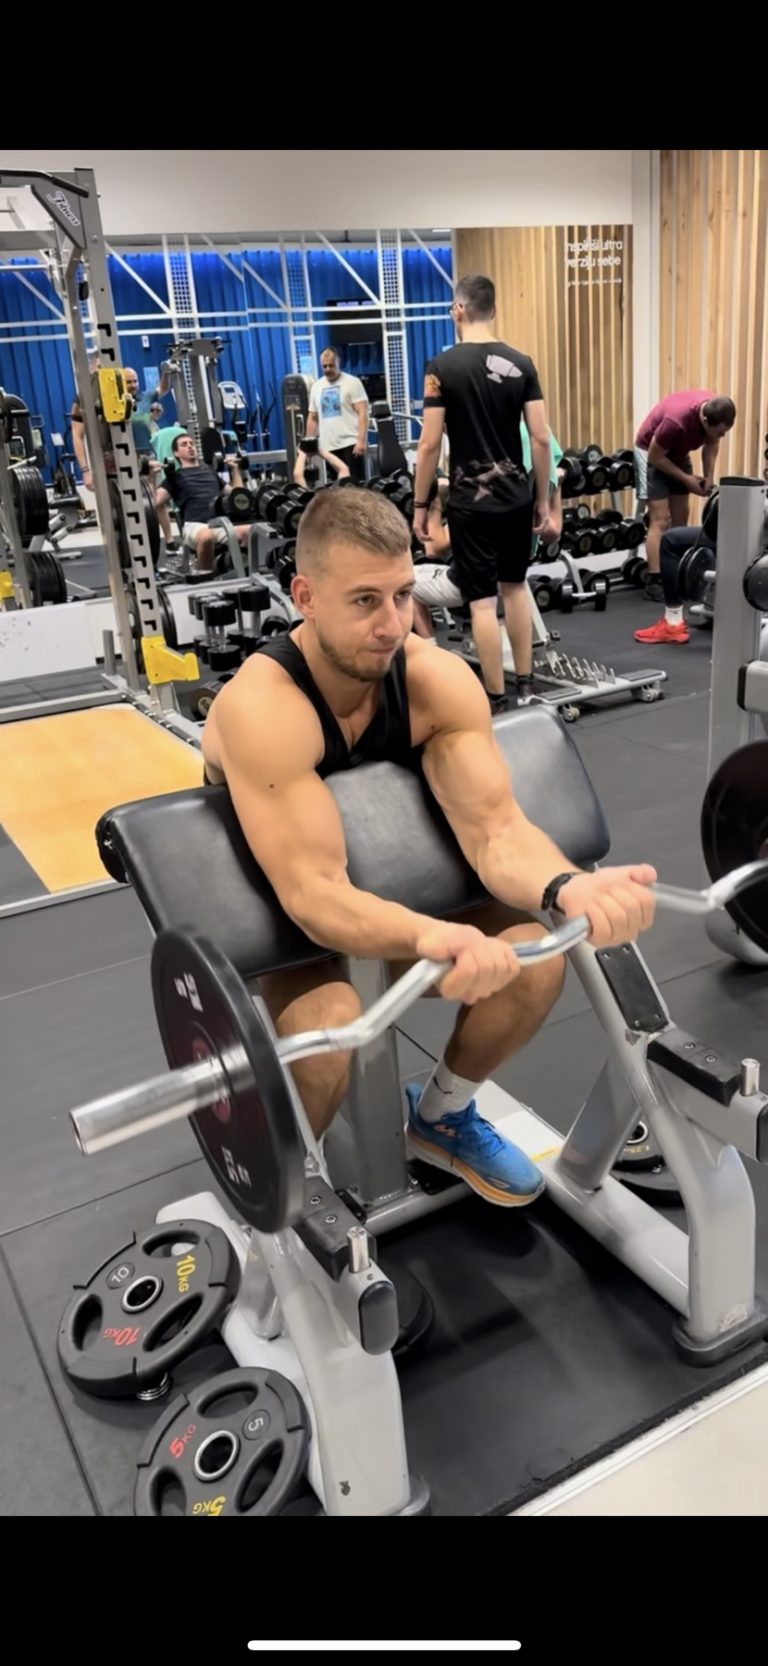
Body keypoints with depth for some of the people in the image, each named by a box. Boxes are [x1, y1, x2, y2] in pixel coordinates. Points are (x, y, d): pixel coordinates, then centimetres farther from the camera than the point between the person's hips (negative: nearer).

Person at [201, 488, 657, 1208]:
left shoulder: (437, 678, -18)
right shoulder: (261, 709, -33)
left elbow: (495, 826, -27)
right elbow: (313, 893, -42)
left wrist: (568, 888, -50)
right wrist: (435, 939, -61)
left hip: (387, 889, 5)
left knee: (536, 956, -15)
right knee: (328, 1029, -34)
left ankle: (441, 1117, 15)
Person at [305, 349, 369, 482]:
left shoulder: (352, 382, -1)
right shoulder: (316, 387, 14)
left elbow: (362, 413, -9)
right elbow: (312, 418, 19)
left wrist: (361, 440, -19)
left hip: (351, 443, -5)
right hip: (329, 446, 5)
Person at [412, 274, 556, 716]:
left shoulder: (443, 366, -10)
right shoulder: (521, 364, 2)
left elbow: (430, 444, -11)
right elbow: (542, 439, -1)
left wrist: (420, 505, -2)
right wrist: (544, 501, 8)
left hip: (472, 501, -5)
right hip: (516, 497, 5)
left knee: (482, 600, 0)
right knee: (515, 585, 21)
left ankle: (498, 700, 4)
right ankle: (526, 684, 28)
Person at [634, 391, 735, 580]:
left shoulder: (716, 412, -18)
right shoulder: (677, 420, -38)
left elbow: (711, 444, 2)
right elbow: (655, 457, -25)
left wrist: (709, 476, -10)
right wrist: (686, 479, -19)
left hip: (678, 452, 7)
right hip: (651, 451, -7)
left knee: (680, 518, 7)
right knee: (660, 520, -14)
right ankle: (655, 583, -15)